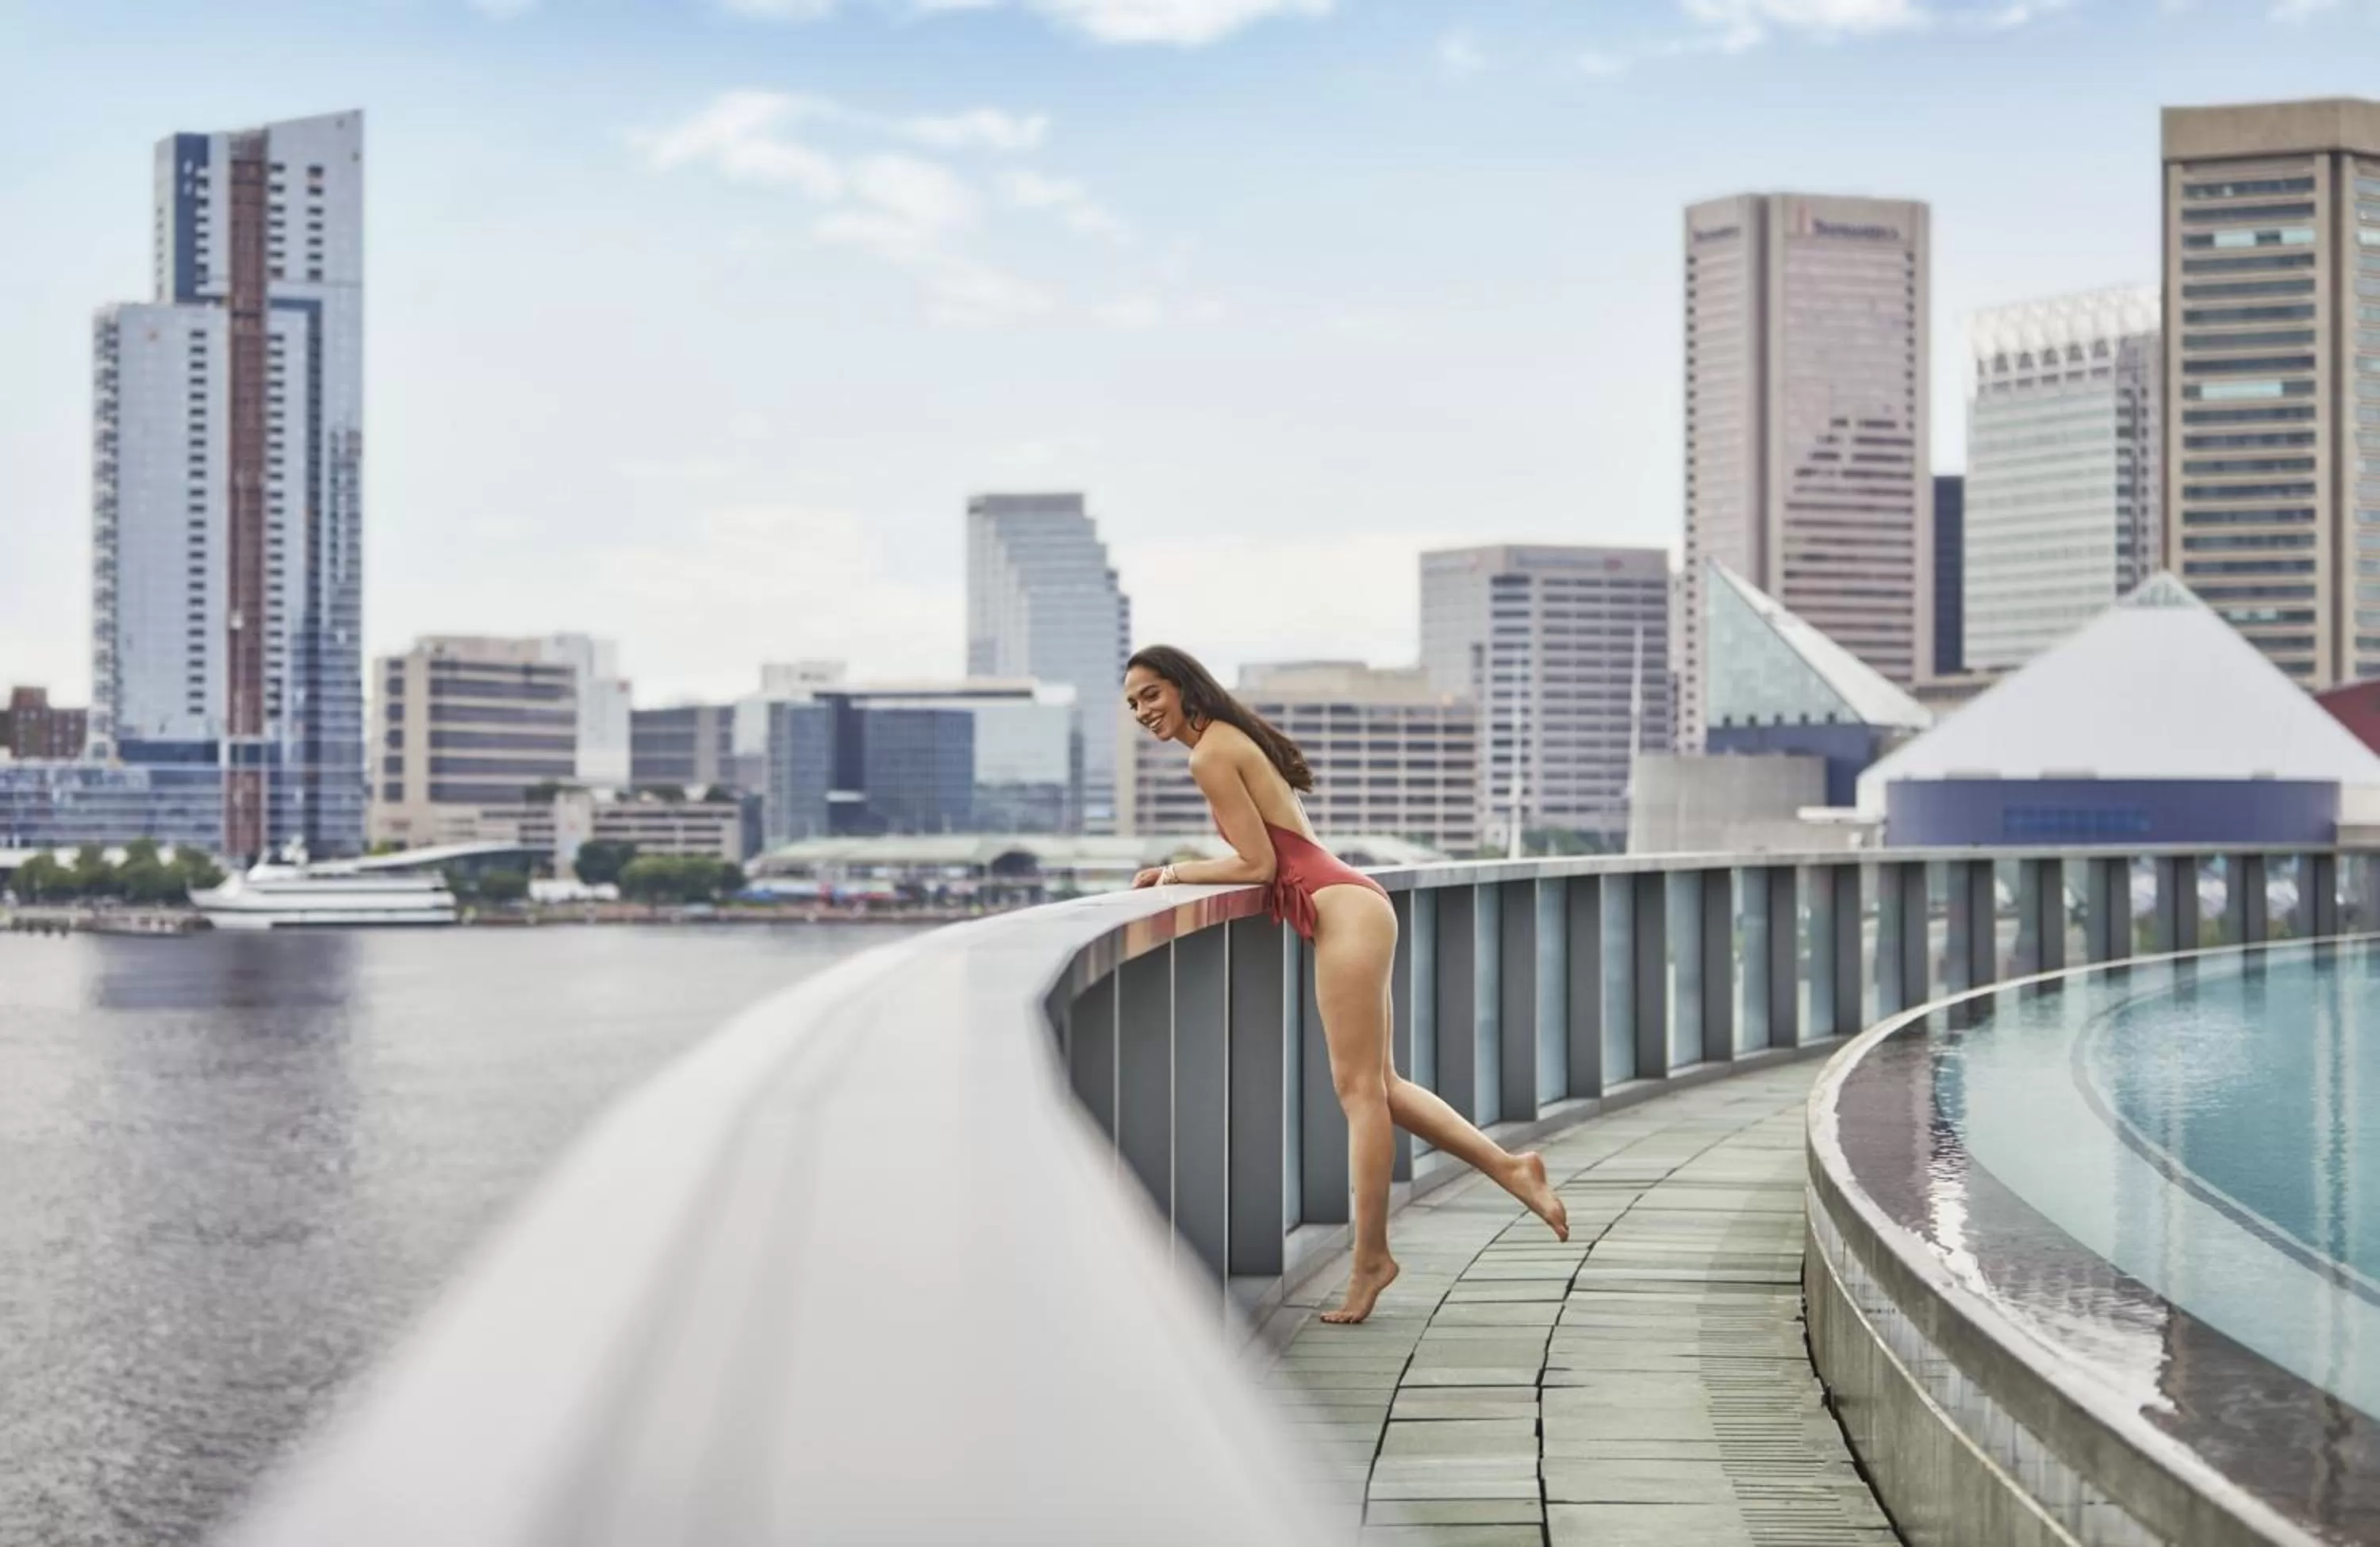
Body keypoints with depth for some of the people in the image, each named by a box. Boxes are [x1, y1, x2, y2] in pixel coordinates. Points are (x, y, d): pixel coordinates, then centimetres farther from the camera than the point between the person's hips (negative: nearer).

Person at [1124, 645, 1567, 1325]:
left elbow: (1257, 864, -11)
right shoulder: (1235, 741, 20)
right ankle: (1510, 1168, 15)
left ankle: (1370, 1259, -1)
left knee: (1360, 1089, -5)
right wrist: (1180, 871, 13)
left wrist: (1175, 873, 0)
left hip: (1342, 911, -10)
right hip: (1351, 908, 10)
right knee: (1381, 1086, 13)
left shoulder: (1210, 755, -9)